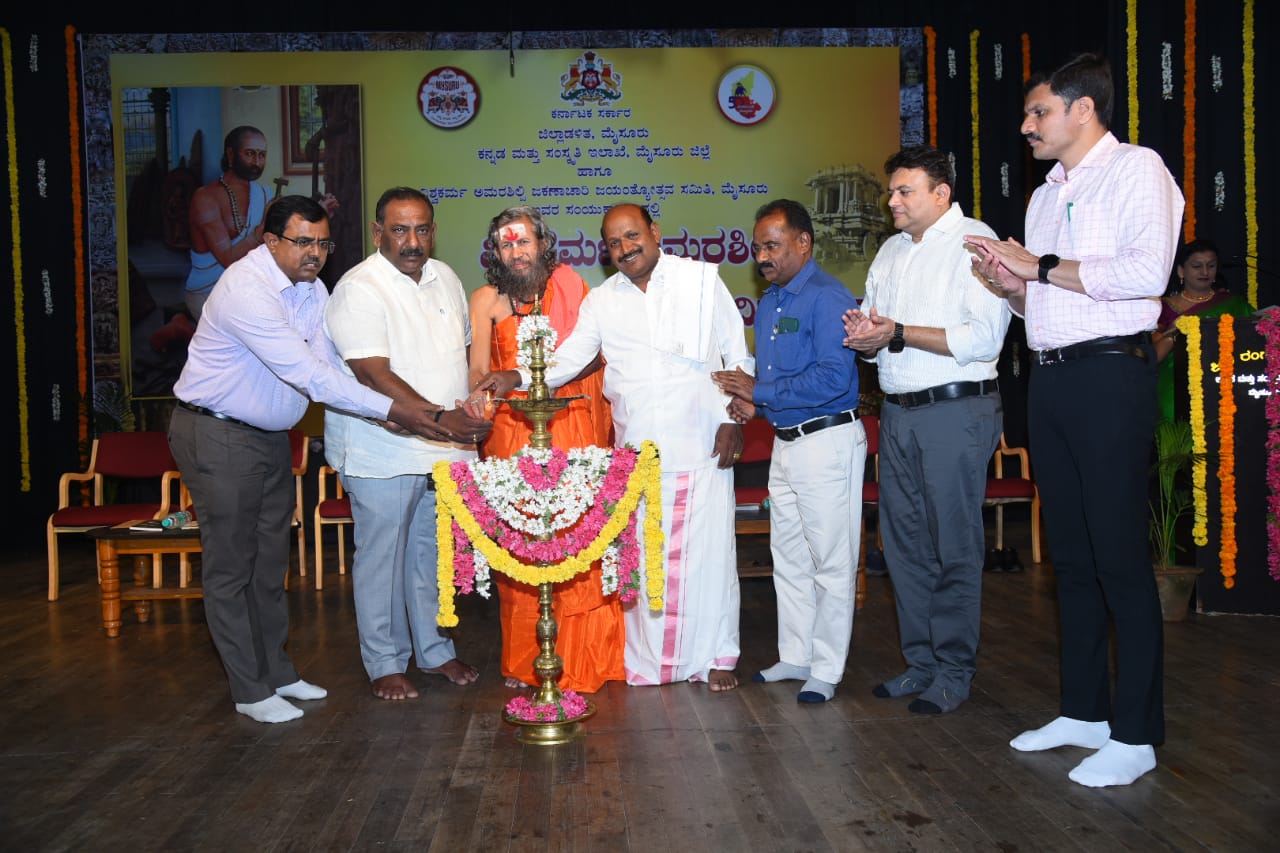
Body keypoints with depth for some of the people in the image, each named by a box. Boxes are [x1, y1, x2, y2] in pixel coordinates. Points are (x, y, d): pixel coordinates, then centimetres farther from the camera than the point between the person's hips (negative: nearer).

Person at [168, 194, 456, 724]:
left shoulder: (312, 289, 2)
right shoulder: (247, 288, -25)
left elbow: (323, 366, -2)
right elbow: (305, 373, -32)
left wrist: (384, 412, -19)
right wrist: (389, 409, -33)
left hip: (271, 436, 8)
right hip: (218, 436, -8)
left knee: (271, 559, 16)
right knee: (231, 566, 2)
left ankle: (276, 671, 29)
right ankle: (250, 691, 13)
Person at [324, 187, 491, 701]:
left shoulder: (444, 278, 8)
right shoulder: (359, 289, -15)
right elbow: (372, 374, -24)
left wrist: (470, 411, 10)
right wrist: (440, 417, -31)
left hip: (446, 450, 7)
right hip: (382, 453, -6)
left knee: (432, 553, 17)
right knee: (381, 558, 6)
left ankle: (434, 650, 31)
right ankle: (385, 664, 20)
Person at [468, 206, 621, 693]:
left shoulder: (570, 287, 9)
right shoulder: (486, 299, 7)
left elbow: (597, 351, 7)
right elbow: (478, 369, 0)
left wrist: (548, 377, -6)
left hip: (575, 426, 1)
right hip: (513, 433, 0)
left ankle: (586, 657, 13)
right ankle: (524, 662, 13)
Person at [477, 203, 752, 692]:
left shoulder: (702, 280, 3)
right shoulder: (601, 302, 10)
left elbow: (738, 357, 4)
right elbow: (568, 359, 5)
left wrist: (732, 419, -2)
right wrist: (519, 377, -13)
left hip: (702, 448, -2)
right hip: (635, 450, 3)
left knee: (708, 552, 2)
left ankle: (716, 657, 17)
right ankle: (647, 660, 19)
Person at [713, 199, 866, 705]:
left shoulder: (828, 298, -15)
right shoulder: (768, 303, 13)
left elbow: (834, 377, -25)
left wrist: (760, 392, -18)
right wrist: (748, 401, -2)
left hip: (827, 441, -9)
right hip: (785, 442, 9)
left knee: (832, 561, 1)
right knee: (788, 557, 16)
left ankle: (826, 671, 11)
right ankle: (796, 657, 28)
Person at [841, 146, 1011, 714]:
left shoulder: (974, 242, -6)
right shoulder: (891, 252, 18)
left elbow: (984, 338, -18)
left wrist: (898, 334, -16)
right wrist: (863, 335, -3)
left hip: (956, 411, -7)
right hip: (898, 413, 8)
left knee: (954, 547, -2)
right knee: (903, 542, 9)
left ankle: (953, 672, 9)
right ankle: (920, 663, 21)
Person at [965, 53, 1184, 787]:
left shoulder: (1136, 170, -5)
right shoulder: (1045, 195, 20)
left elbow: (1147, 272, -20)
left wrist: (1042, 267, -11)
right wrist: (1010, 283, 1)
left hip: (1109, 375, -8)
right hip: (1050, 377, 8)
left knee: (1120, 558, -4)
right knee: (1072, 555, 11)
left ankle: (1135, 734, 5)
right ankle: (1084, 711, 22)